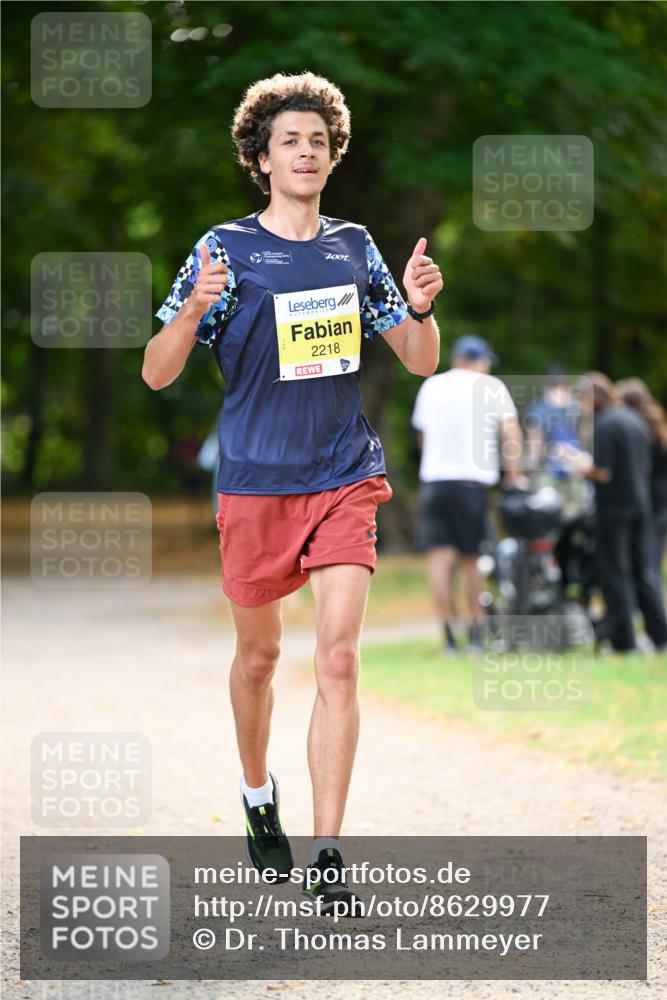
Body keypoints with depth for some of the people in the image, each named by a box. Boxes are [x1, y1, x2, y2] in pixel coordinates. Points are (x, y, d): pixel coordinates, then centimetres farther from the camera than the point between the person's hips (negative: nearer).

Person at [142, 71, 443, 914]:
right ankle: (257, 796, 40)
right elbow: (155, 375, -6)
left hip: (345, 481, 1)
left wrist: (419, 307, -12)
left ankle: (327, 858, -11)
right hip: (255, 485, -1)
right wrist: (193, 309, -26)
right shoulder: (226, 249, -3)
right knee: (259, 655, 13)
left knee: (338, 661, -11)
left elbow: (420, 362, 10)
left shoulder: (355, 248, 6)